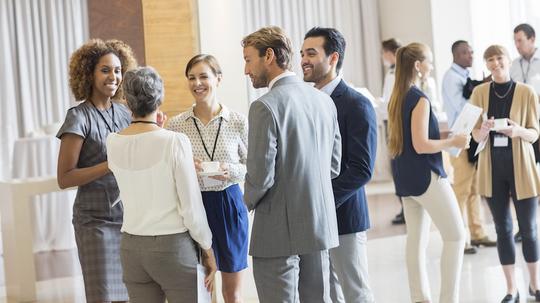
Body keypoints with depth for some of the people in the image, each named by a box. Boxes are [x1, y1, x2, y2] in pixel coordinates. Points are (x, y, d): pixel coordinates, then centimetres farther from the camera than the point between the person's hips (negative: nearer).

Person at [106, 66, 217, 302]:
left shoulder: (112, 143, 0)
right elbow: (191, 206, -12)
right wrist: (207, 249, 1)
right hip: (173, 246, -5)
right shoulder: (175, 142, -14)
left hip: (131, 247, 5)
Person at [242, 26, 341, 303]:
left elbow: (261, 176, -17)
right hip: (320, 226, 7)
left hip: (279, 231, -7)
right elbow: (334, 166, 12)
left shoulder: (265, 106, -15)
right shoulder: (324, 100, 6)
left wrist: (250, 201, 3)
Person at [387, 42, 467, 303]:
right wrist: (452, 142, -11)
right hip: (426, 176, -9)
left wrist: (444, 136, 18)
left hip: (405, 178, 9)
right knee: (456, 235, -1)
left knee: (416, 239, 10)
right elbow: (421, 145, -21)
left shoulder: (396, 98, 10)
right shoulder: (419, 99, -16)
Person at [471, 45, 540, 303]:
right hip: (493, 167, 2)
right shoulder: (480, 92, 2)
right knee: (503, 228, 6)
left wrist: (518, 131, -23)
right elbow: (476, 136, 3)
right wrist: (484, 130, -20)